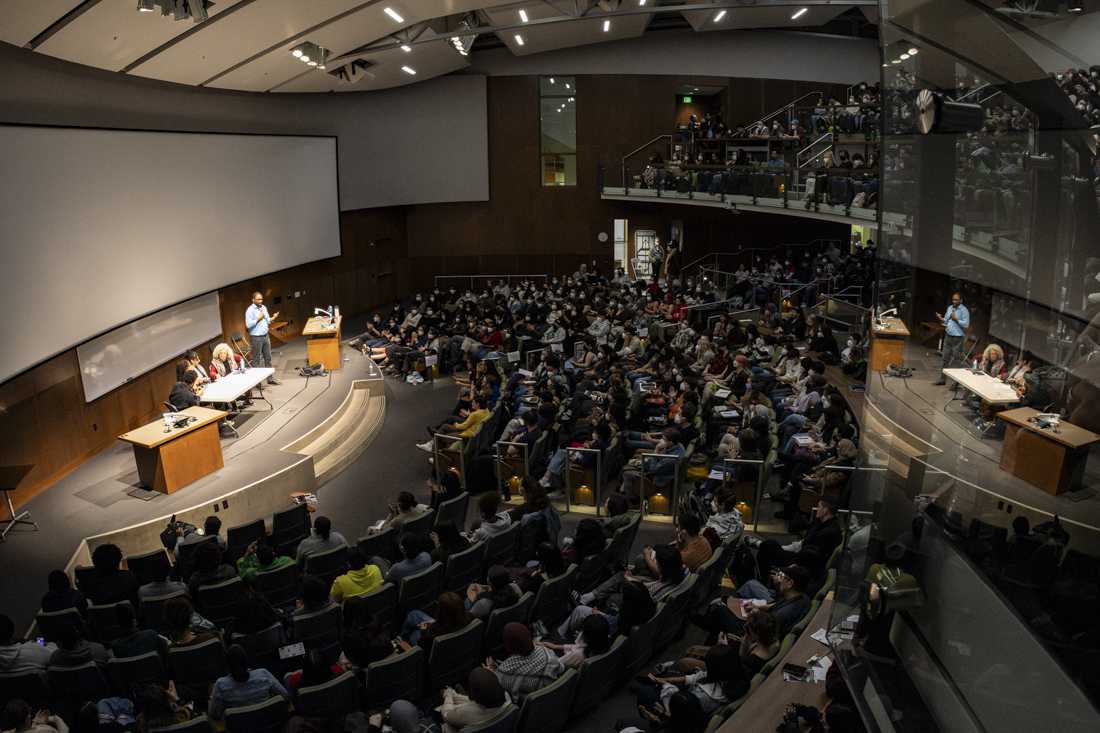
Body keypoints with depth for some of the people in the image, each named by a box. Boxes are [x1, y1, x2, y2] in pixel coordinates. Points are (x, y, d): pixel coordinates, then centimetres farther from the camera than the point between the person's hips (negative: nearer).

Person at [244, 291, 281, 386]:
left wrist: (273, 318, -4)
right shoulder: (250, 310, -13)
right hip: (256, 338, -7)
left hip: (266, 336, 7)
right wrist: (258, 318, -18)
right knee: (256, 360, -1)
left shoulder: (264, 307, 9)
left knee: (268, 358, 12)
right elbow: (248, 325, -20)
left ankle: (271, 378, 20)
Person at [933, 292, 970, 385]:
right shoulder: (950, 308, 12)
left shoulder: (964, 310, -11)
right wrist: (941, 318, -2)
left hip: (958, 338, -7)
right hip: (948, 336, 7)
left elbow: (966, 324, -16)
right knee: (945, 358, 12)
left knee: (956, 360, -3)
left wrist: (956, 319, -20)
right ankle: (942, 379, 19)